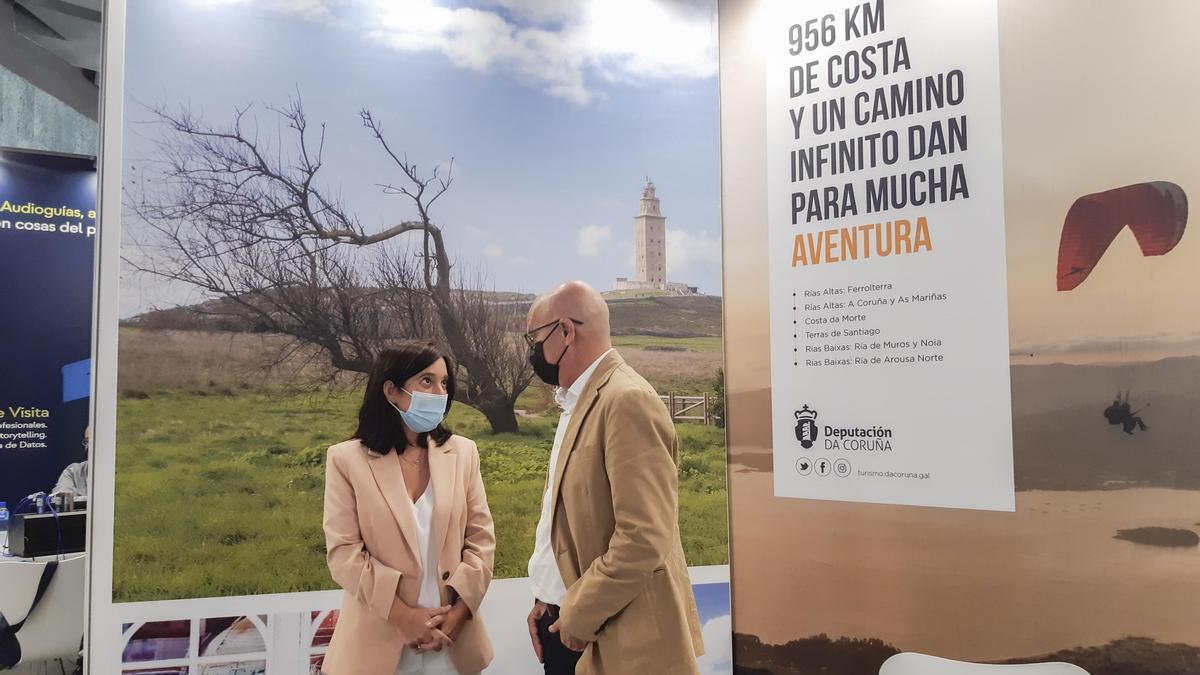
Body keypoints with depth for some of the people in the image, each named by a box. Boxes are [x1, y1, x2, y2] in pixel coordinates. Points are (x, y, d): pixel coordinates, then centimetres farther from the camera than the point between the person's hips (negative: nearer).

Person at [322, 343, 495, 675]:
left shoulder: (463, 452, 2)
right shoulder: (347, 459, -6)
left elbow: (481, 540, 0)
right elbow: (344, 553, -9)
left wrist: (457, 612, -10)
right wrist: (403, 615, -14)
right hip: (378, 642, -2)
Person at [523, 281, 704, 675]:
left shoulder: (627, 401, -20)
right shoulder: (576, 402, 10)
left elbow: (644, 540, -25)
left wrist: (578, 615, -16)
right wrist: (547, 601, 8)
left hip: (618, 639, -8)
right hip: (565, 620, 8)